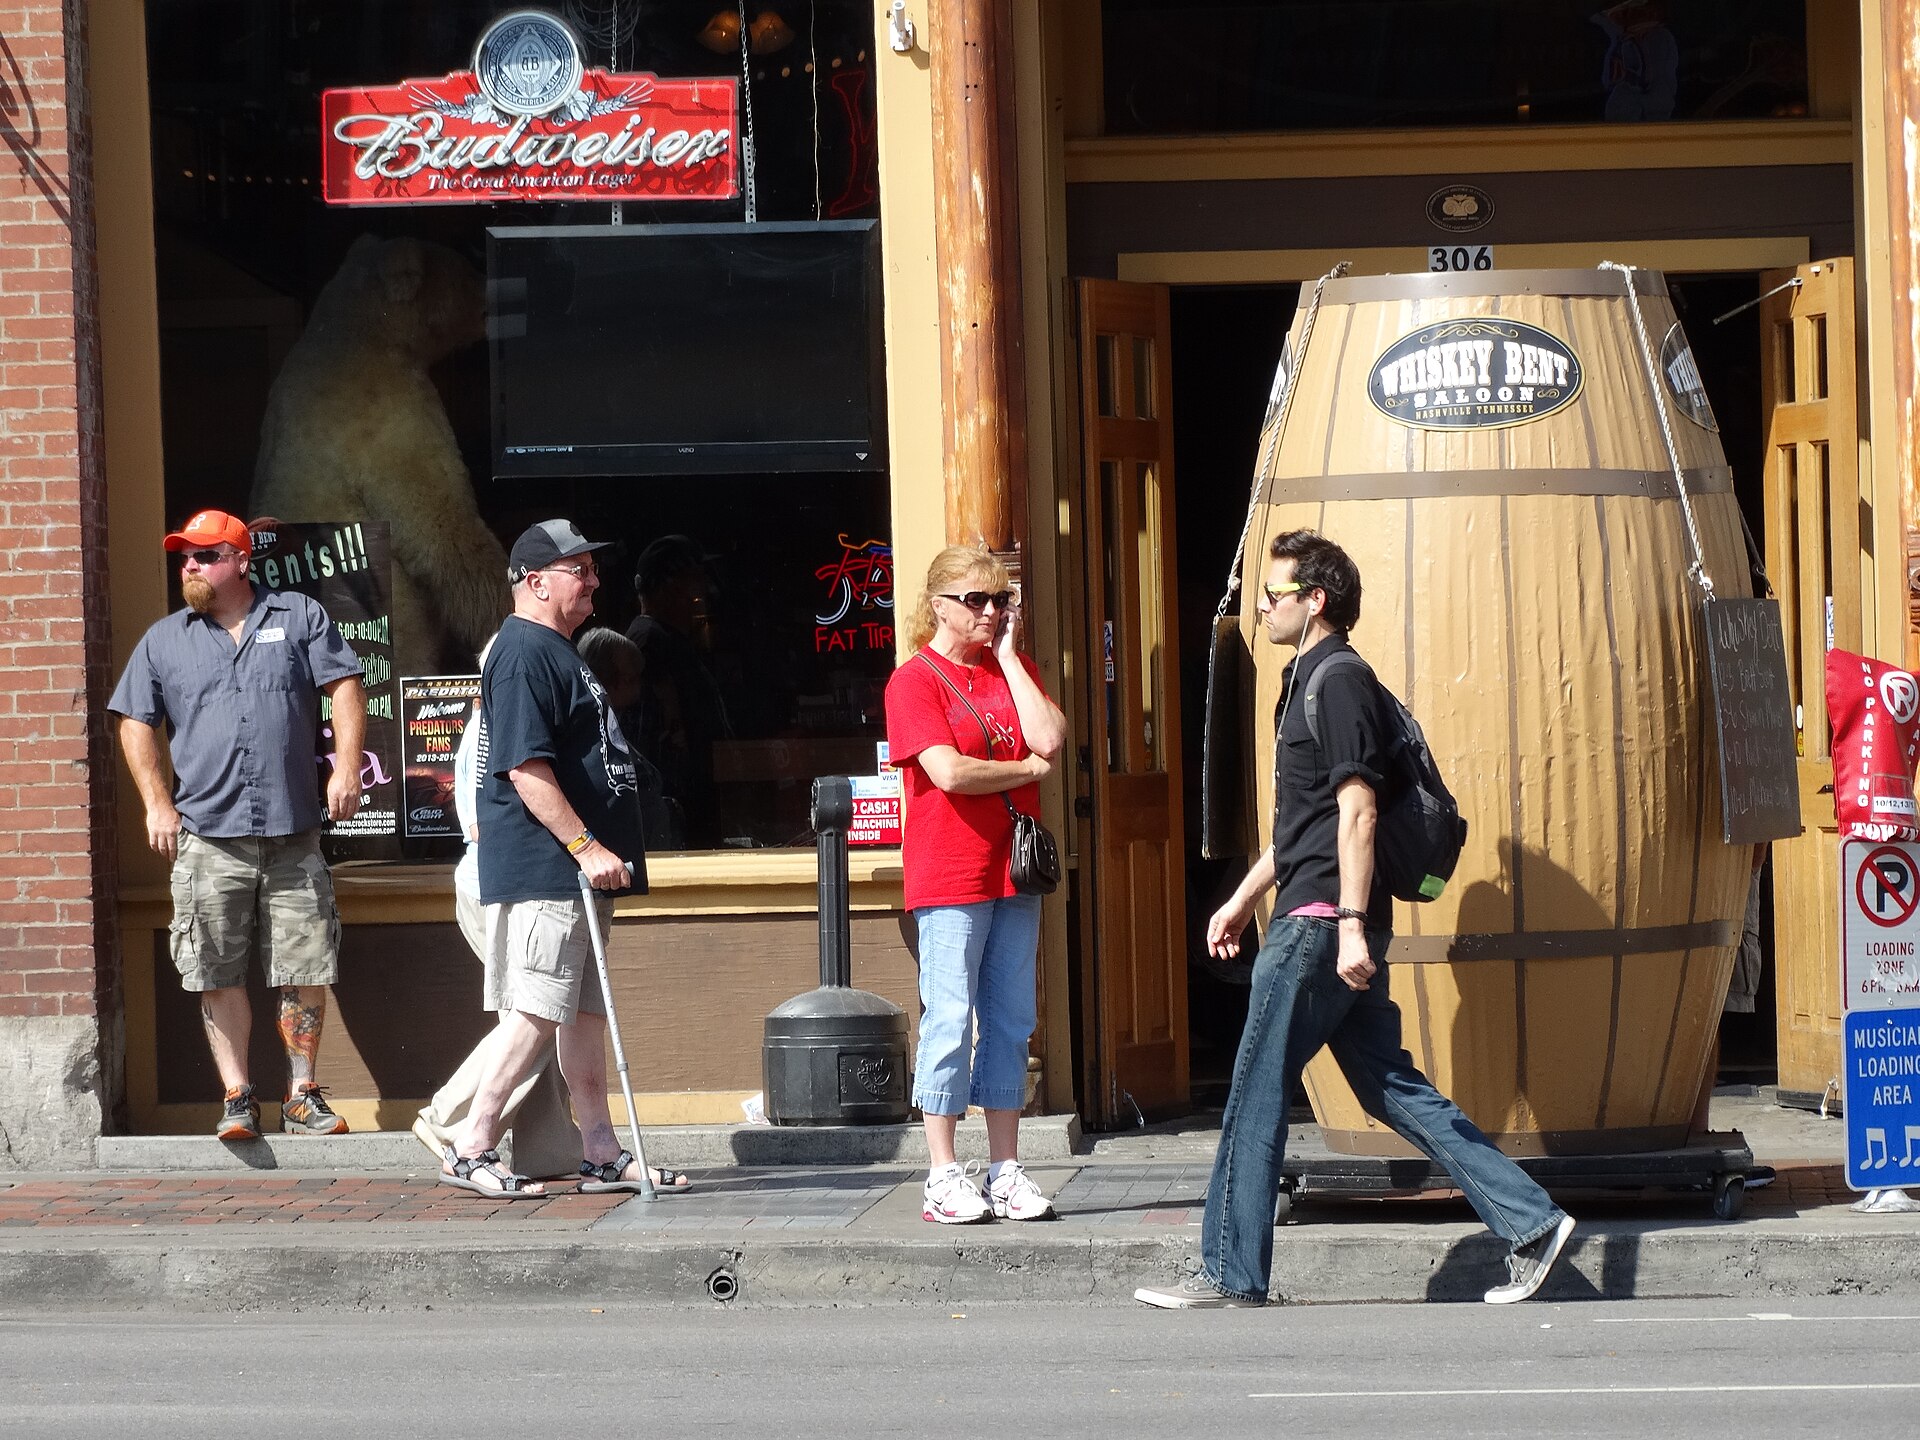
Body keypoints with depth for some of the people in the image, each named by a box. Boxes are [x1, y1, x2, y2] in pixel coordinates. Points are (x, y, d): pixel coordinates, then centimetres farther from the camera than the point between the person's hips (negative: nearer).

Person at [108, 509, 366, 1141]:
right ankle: (238, 1098, 1)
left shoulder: (300, 617, 10)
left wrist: (346, 766, -7)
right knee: (219, 975, -3)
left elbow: (344, 686, 5)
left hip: (292, 834, -1)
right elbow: (137, 724, 13)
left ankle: (302, 1095, 9)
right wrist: (156, 803, 2)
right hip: (206, 835, 1)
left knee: (305, 970, -1)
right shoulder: (163, 640, 13)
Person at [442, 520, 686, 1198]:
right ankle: (471, 1148, -5)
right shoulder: (522, 653, -14)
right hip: (542, 868, -11)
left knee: (586, 1012, 11)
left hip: (579, 869, 11)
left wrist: (599, 850, 23)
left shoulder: (560, 652, 20)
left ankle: (602, 1154, 14)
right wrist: (584, 846, -23)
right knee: (537, 1010, -10)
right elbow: (525, 766, -21)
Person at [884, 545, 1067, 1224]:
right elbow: (948, 771, -17)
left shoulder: (1014, 670, 13)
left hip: (1012, 872, 6)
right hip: (948, 878, -6)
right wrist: (1028, 768, -4)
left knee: (1011, 1020, 7)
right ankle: (943, 1177, -2)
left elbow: (1049, 739, -5)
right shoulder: (915, 680, -5)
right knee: (950, 1020, -6)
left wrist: (1008, 654, -3)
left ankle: (1005, 1170, 13)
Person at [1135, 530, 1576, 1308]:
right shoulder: (1310, 681, 20)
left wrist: (1351, 924, -23)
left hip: (1319, 922, -10)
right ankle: (1529, 1221, 6)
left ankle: (1231, 1274, 1)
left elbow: (1357, 811, -19)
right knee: (1390, 1088, 9)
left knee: (1257, 1092, -4)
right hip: (1314, 919, 10)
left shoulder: (1338, 683, -12)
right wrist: (1242, 899, 29)